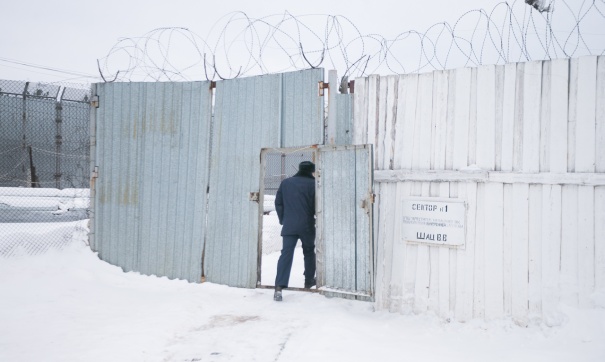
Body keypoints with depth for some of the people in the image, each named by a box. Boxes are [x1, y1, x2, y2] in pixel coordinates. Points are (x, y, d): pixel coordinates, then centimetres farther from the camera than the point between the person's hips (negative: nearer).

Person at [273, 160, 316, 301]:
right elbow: (317, 205, -5)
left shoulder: (285, 182, 9)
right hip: (307, 225, -2)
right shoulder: (312, 184, -4)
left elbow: (278, 203, 11)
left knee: (286, 254, -4)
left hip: (289, 225, 2)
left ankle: (279, 286, -17)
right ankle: (309, 281, 30)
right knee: (309, 252, 20)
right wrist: (316, 218, 13)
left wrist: (282, 219, 19)